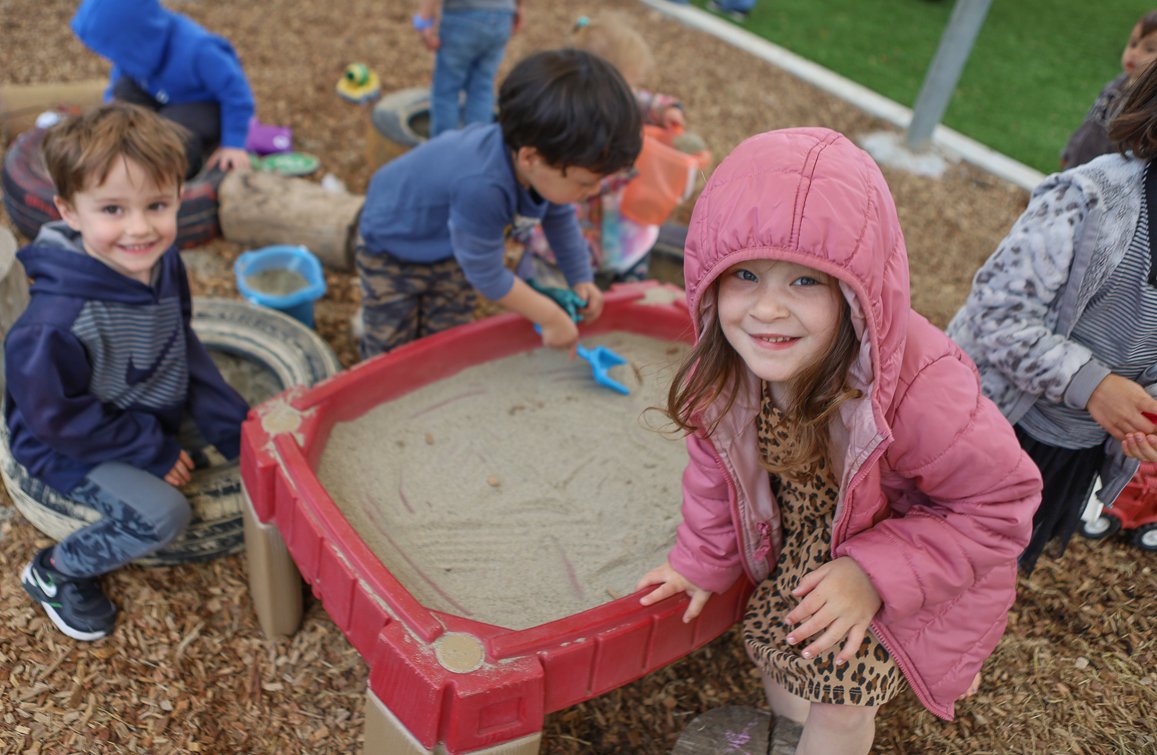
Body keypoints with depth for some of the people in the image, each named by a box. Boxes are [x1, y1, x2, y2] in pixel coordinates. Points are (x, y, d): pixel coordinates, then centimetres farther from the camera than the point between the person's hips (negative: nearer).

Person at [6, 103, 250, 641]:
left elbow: (184, 347, -1)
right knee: (162, 515, -24)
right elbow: (61, 419, -25)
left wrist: (230, 421, -5)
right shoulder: (56, 324, -37)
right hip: (71, 445, -7)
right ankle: (56, 573, 2)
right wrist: (151, 453, -19)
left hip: (155, 412, 7)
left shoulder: (162, 262, -15)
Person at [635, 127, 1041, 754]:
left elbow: (1000, 502, -26)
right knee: (777, 639, 20)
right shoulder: (728, 367, -25)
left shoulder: (922, 390, -41)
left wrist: (875, 575, -32)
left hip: (915, 566, -4)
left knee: (840, 685, -1)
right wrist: (701, 557, 4)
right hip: (807, 542, 5)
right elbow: (717, 464, -5)